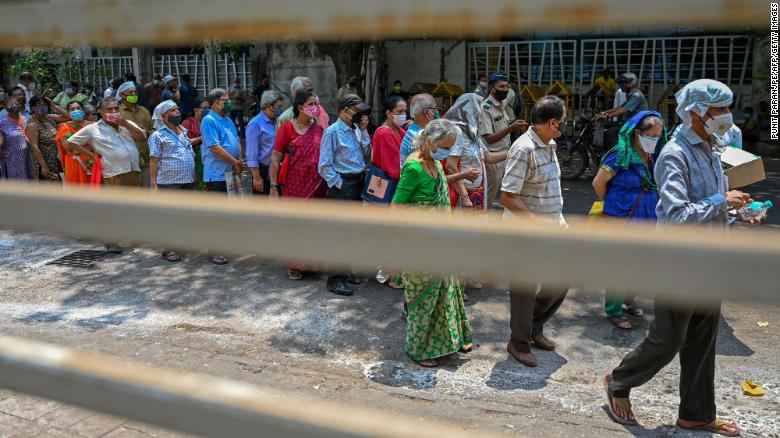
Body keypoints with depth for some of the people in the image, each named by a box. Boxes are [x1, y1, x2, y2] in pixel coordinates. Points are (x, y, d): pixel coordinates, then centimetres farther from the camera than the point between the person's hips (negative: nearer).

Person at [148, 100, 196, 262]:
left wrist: (193, 177, 16)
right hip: (168, 182, -6)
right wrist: (154, 184, -13)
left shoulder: (184, 132, 16)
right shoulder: (158, 136, -3)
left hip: (187, 182, 6)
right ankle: (168, 249, 2)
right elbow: (154, 160, -7)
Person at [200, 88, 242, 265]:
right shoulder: (209, 121, -12)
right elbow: (215, 148, -19)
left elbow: (237, 142, 16)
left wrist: (238, 163, -1)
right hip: (217, 174, -8)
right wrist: (236, 162, -15)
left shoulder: (228, 121, 15)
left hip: (232, 174, 8)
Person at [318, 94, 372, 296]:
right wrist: (339, 184, -13)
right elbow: (325, 166, -14)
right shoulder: (333, 132, -11)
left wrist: (364, 131, 0)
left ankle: (345, 270, 27)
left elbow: (366, 153, 4)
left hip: (358, 184, 8)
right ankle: (335, 279, -2)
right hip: (342, 186, -8)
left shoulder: (356, 130, 11)